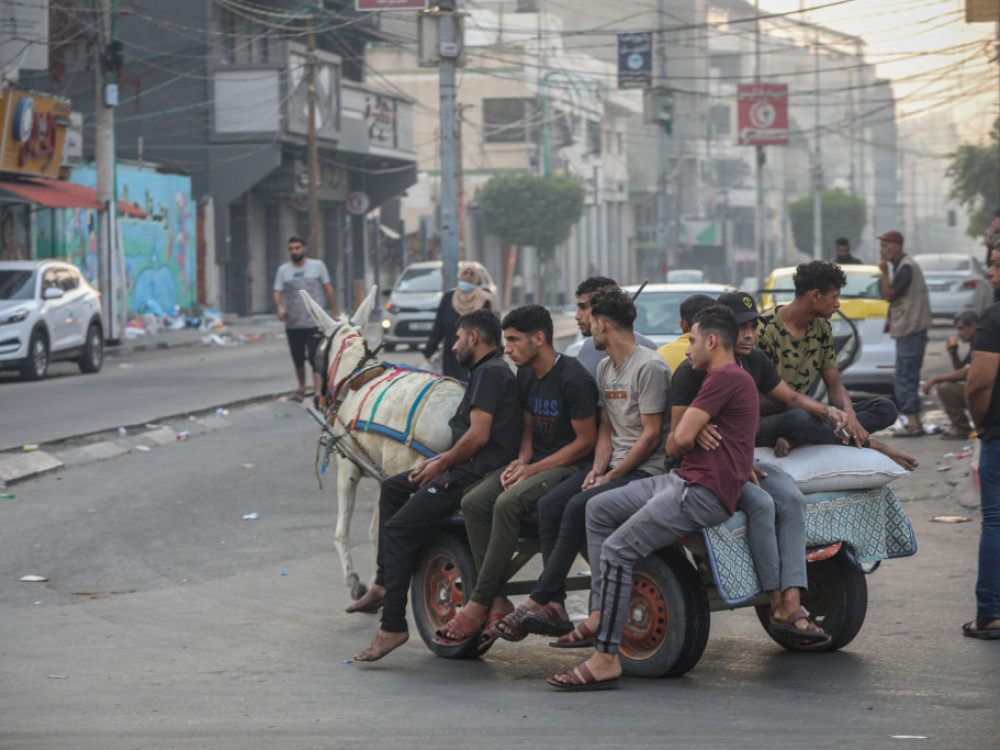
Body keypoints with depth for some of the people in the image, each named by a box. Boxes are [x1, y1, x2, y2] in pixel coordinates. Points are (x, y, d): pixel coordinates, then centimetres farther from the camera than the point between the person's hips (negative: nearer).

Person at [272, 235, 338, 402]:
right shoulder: (283, 270, 8)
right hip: (292, 324, 3)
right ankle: (302, 387, 31)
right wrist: (279, 308, -20)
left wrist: (335, 313, 8)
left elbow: (328, 290, 10)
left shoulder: (317, 266, 5)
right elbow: (277, 293, 2)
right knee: (298, 359, 11)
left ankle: (318, 391, -17)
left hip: (314, 322, -3)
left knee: (315, 358, -13)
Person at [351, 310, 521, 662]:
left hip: (473, 473, -11)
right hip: (465, 468, 11)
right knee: (392, 488, 24)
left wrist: (441, 465, -9)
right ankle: (384, 584, 22)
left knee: (397, 529, -15)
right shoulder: (487, 371, 21)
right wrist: (439, 460, 11)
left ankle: (393, 626, -17)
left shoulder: (490, 372, -13)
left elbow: (478, 436, -21)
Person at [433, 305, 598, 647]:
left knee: (507, 504, -32)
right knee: (474, 502, -16)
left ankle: (478, 605, -25)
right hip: (534, 462, 9)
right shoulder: (525, 375, 12)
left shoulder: (573, 379, -15)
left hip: (569, 466, -9)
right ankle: (498, 601, -17)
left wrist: (533, 469, -16)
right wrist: (520, 461, -1)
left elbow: (586, 441, -14)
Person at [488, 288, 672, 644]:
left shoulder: (649, 367, -12)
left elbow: (652, 435, -14)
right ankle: (555, 608, -20)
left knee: (578, 506, -29)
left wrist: (610, 477, -15)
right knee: (549, 504, -14)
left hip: (645, 469, -8)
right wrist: (597, 468, -2)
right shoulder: (605, 368, 17)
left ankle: (539, 600, -24)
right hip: (613, 466, 9)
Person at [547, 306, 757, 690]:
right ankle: (601, 614, 3)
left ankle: (606, 659, -16)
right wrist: (689, 434, 2)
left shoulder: (725, 377, -12)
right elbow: (675, 441, 24)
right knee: (598, 508, 10)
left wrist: (679, 440, 8)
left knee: (617, 551, -16)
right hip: (683, 481, 11)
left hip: (704, 492, -11)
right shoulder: (732, 377, 24)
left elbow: (681, 439, -15)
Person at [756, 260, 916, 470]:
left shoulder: (821, 328, 10)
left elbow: (835, 385, 8)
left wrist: (849, 413, -16)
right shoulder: (766, 331, -15)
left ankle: (795, 440, -28)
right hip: (768, 420, -8)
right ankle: (872, 446, -21)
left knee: (885, 408, -7)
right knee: (798, 419, -44)